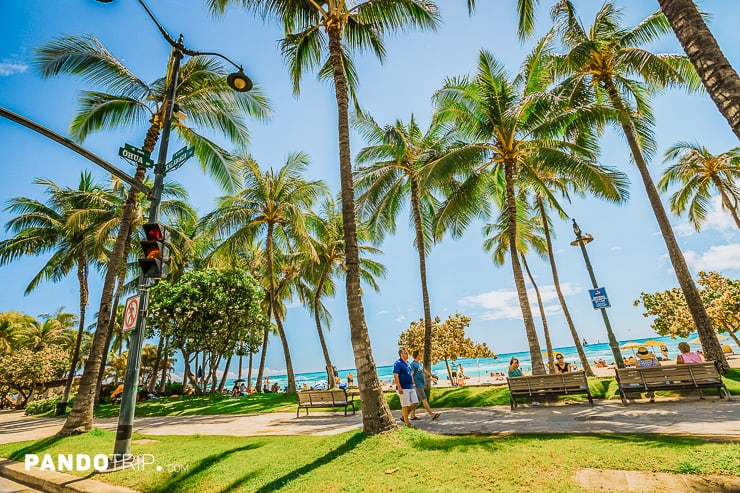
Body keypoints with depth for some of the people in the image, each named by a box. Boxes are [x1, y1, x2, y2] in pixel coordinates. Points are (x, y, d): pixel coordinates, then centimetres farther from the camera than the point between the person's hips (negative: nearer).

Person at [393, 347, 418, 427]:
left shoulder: (407, 363, 14)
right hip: (403, 388, -9)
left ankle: (404, 416, 23)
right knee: (405, 405, -2)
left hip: (410, 387, 9)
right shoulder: (398, 363, -13)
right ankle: (407, 423, 11)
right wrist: (399, 387, -22)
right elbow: (396, 376, -19)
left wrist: (413, 384, 20)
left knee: (415, 402, 8)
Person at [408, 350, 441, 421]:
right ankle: (432, 415, -9)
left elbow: (425, 371, 21)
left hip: (421, 385, 9)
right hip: (417, 385, -9)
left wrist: (432, 375, 12)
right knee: (424, 400, -9)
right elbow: (411, 375, -17)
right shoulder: (413, 364, -13)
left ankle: (413, 415, 19)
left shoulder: (420, 364, 16)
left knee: (417, 401, 12)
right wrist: (413, 385, -21)